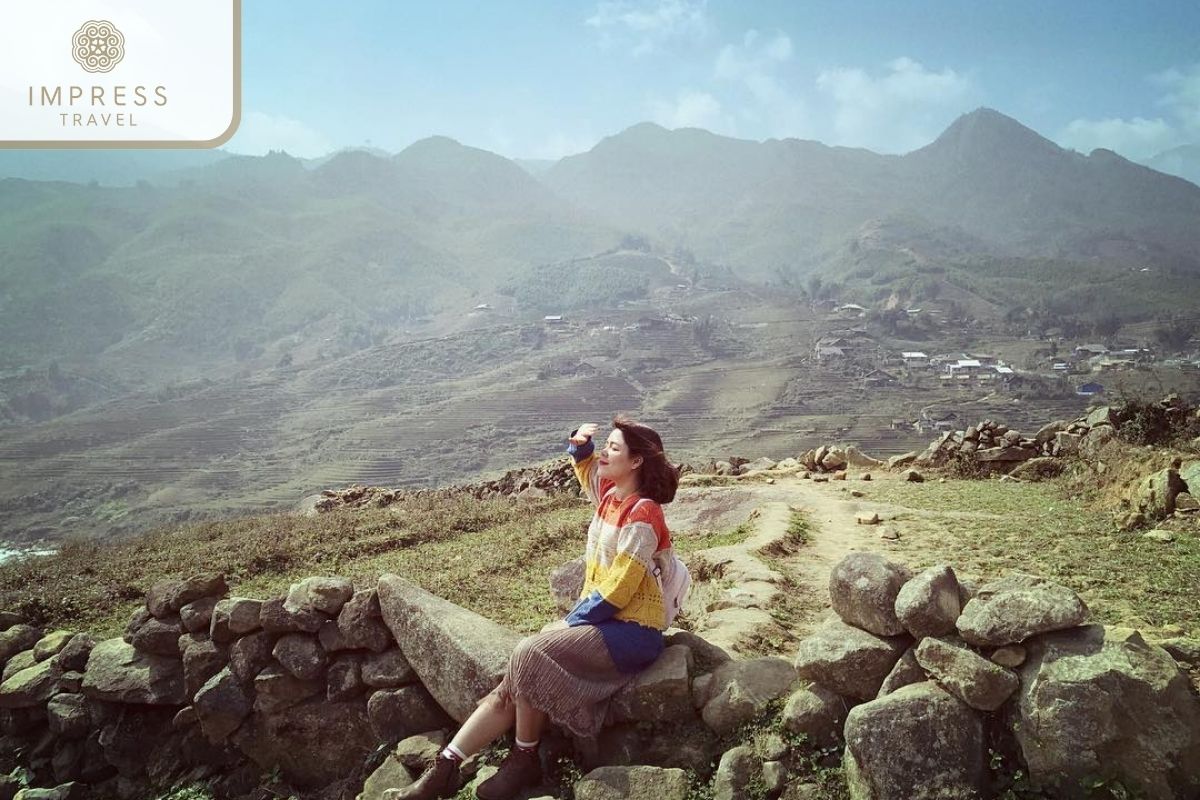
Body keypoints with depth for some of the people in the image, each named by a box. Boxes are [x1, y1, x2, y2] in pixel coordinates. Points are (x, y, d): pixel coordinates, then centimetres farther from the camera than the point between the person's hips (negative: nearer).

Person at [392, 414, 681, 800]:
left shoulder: (641, 515, -18)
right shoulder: (611, 493, 7)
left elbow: (616, 591, -21)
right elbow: (586, 465, 29)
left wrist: (572, 622, -10)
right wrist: (579, 443, 6)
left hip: (631, 633, -8)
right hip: (600, 620, 8)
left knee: (531, 654, -25)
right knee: (509, 688, -7)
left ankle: (524, 759, -7)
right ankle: (444, 769, -5)